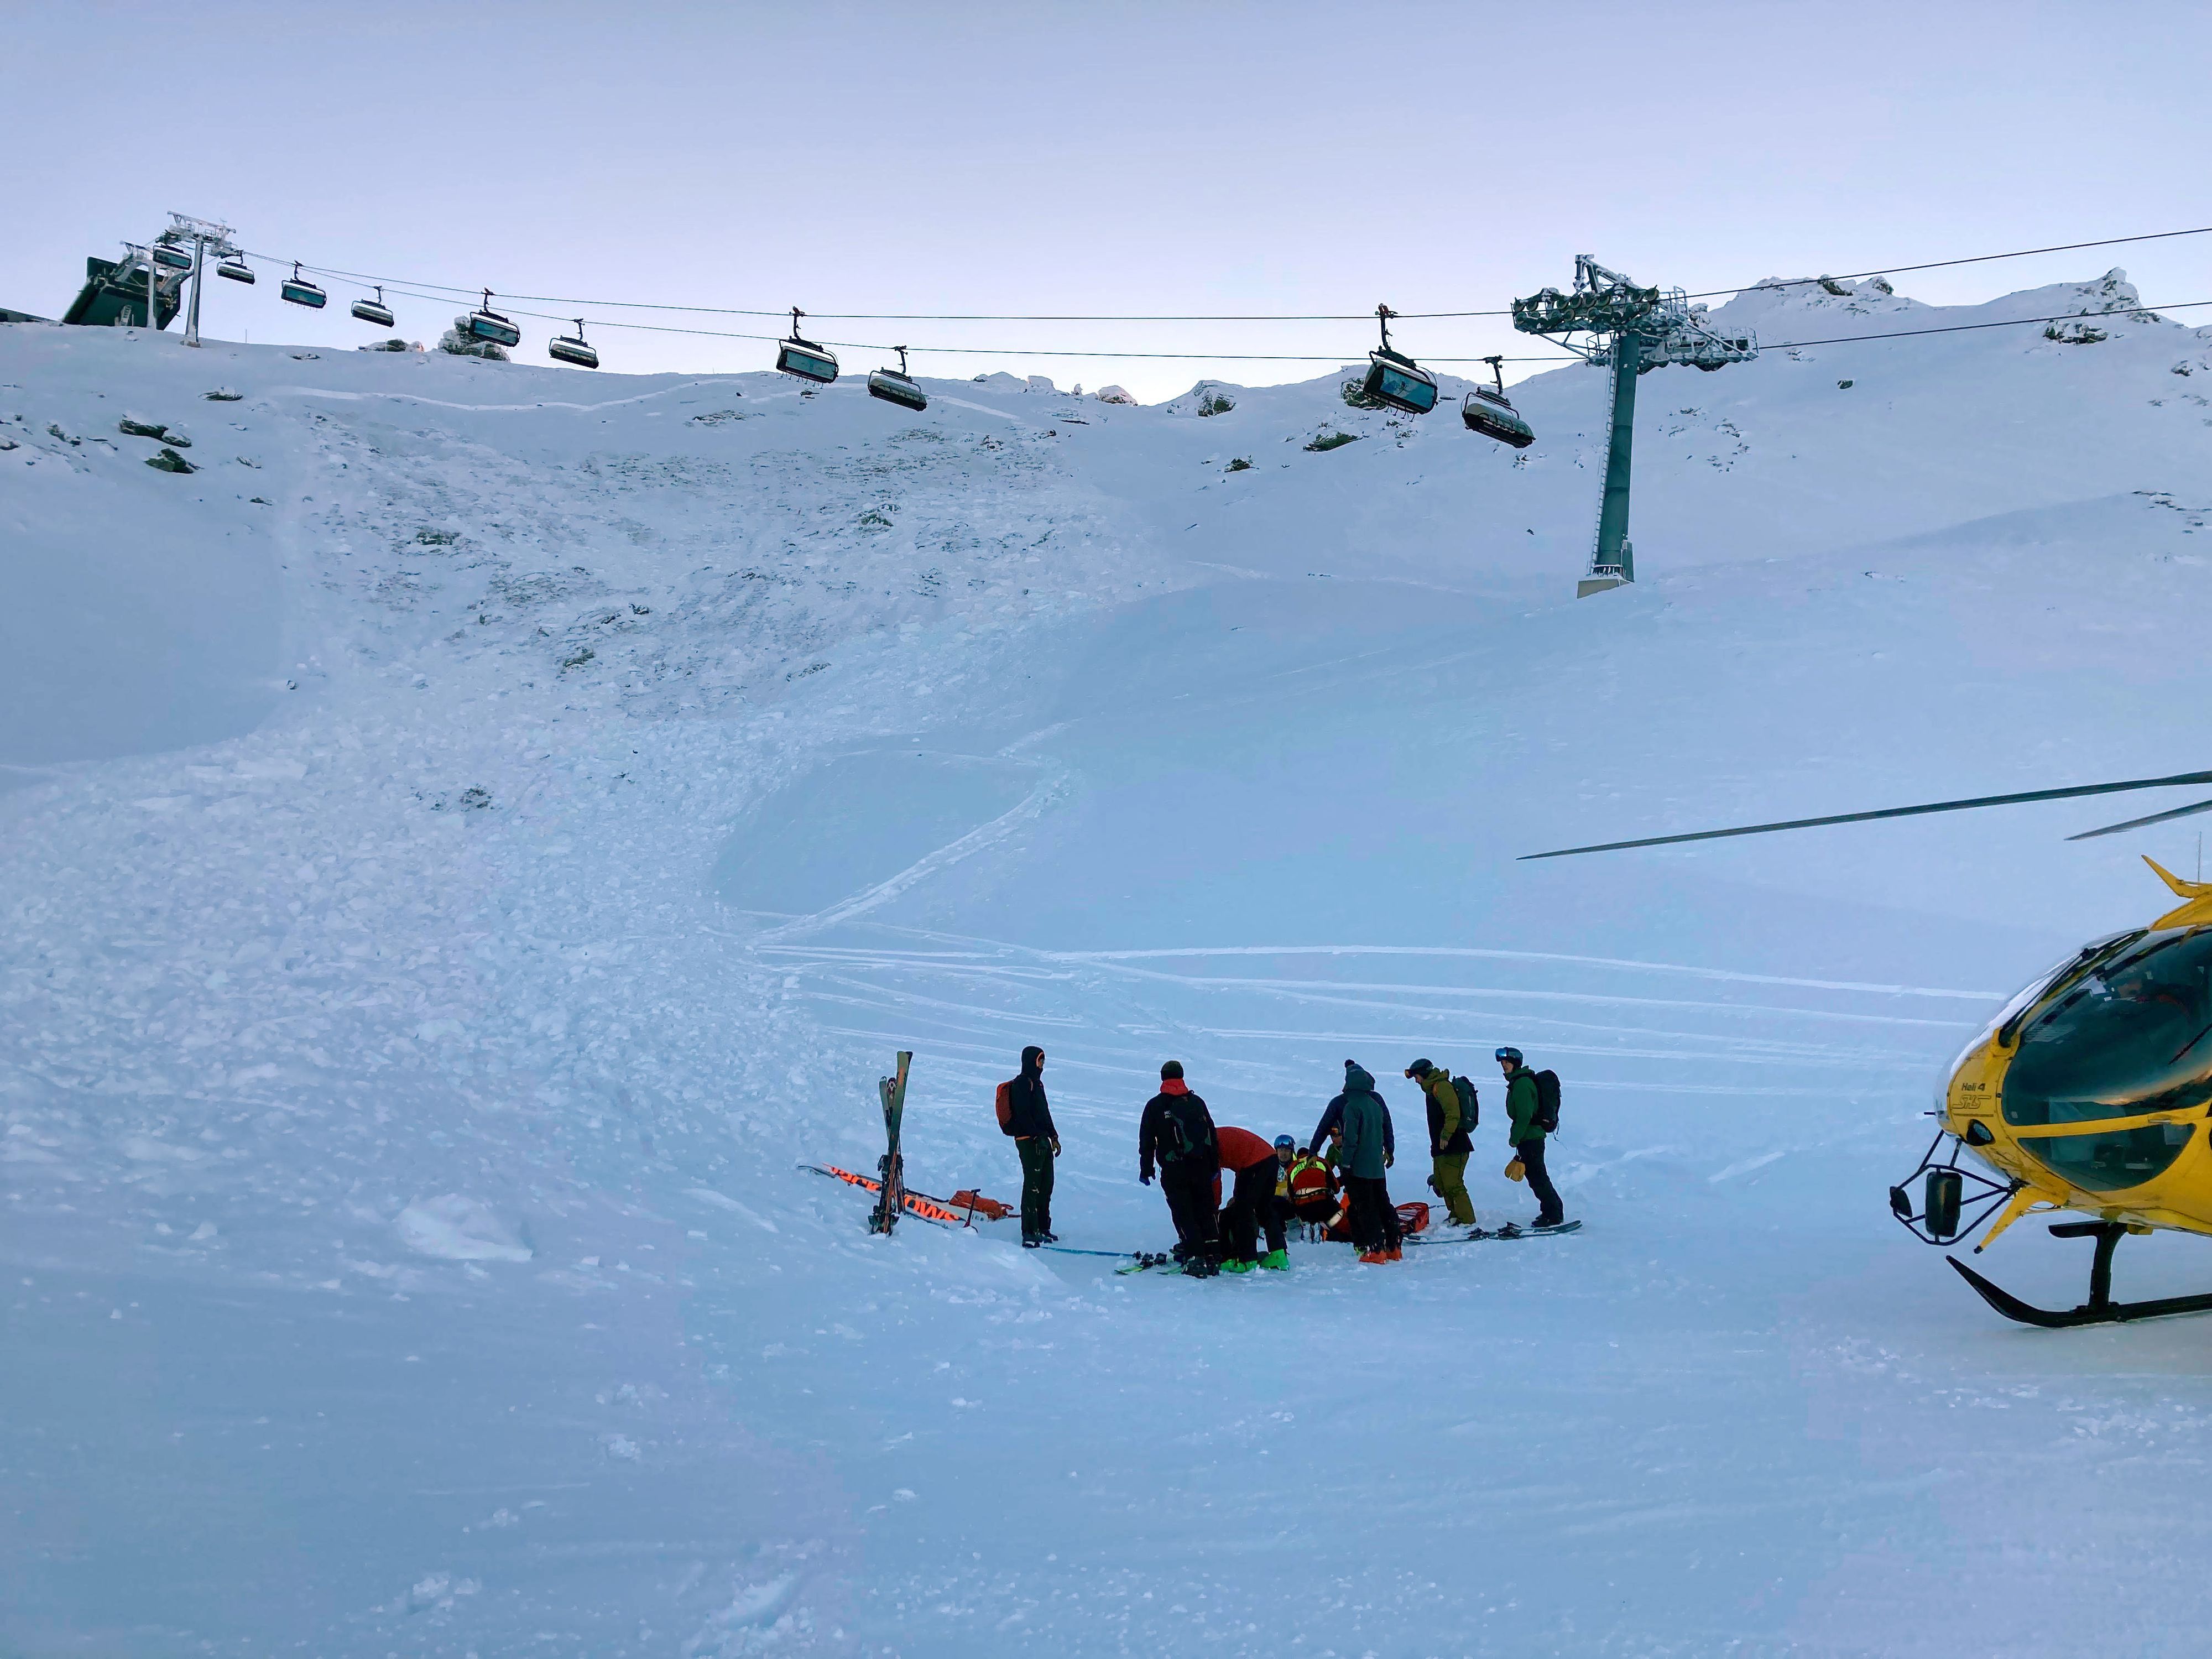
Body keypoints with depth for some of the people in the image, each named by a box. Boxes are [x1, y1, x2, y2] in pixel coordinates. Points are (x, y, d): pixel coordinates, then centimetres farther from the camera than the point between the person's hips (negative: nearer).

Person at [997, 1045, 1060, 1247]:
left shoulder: (1037, 1083, 21)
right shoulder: (1022, 1084, -10)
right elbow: (1023, 1114, -18)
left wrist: (1053, 1137, 22)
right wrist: (1037, 1137, -21)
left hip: (1042, 1140, 10)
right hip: (1029, 1141, -10)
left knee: (1046, 1186, 12)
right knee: (1033, 1186, -11)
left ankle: (1043, 1229, 19)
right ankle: (1029, 1233, -12)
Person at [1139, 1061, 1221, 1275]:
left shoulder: (1155, 1105, 1)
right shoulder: (1197, 1102, 11)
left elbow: (1147, 1141, 0)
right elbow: (1212, 1136, 13)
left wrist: (1146, 1169, 8)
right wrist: (1215, 1167, 20)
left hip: (1173, 1170, -3)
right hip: (1201, 1167, 3)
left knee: (1183, 1213, -2)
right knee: (1205, 1212, 11)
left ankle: (1196, 1258, -13)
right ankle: (1213, 1257, 8)